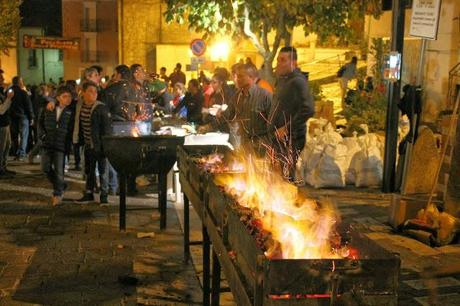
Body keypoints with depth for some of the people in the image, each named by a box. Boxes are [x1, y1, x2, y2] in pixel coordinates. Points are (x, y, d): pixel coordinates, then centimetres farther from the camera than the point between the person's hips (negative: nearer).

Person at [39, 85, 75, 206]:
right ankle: (60, 185, 29)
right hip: (47, 143, 3)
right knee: (46, 168, 7)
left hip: (61, 145, -3)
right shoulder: (48, 109, 2)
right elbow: (40, 122, 12)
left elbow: (72, 129, -1)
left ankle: (58, 194, 13)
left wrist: (68, 145, -7)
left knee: (59, 170, -2)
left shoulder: (71, 112, -5)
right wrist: (42, 135, 2)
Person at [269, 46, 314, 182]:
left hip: (291, 140, -9)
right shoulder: (281, 80, 15)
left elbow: (308, 110, -27)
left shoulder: (298, 81, -15)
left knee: (288, 177, -8)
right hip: (279, 139, 9)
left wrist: (287, 128, -22)